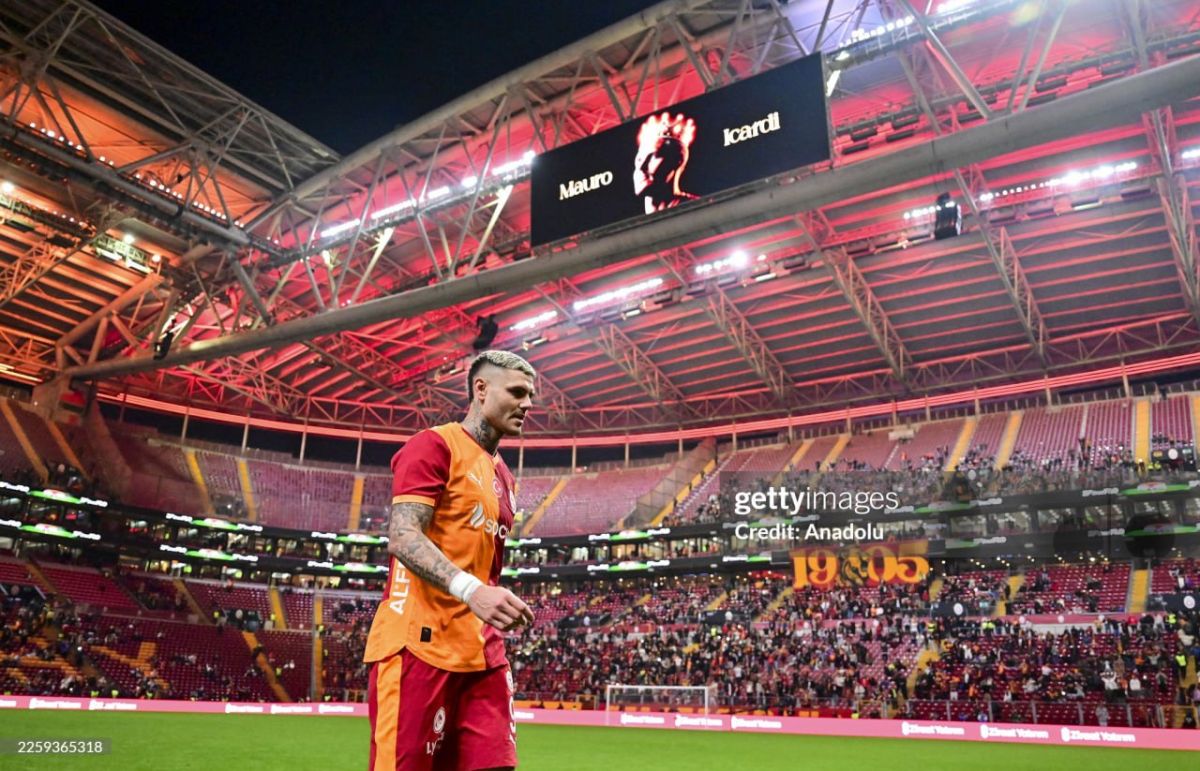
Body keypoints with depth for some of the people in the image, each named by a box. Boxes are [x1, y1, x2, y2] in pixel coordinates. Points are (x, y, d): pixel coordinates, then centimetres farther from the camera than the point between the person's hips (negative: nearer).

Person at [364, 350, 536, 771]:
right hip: (421, 642, -8)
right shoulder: (434, 444, -5)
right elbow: (402, 537, -17)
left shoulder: (503, 476, 20)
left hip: (481, 652, 8)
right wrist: (471, 590, -30)